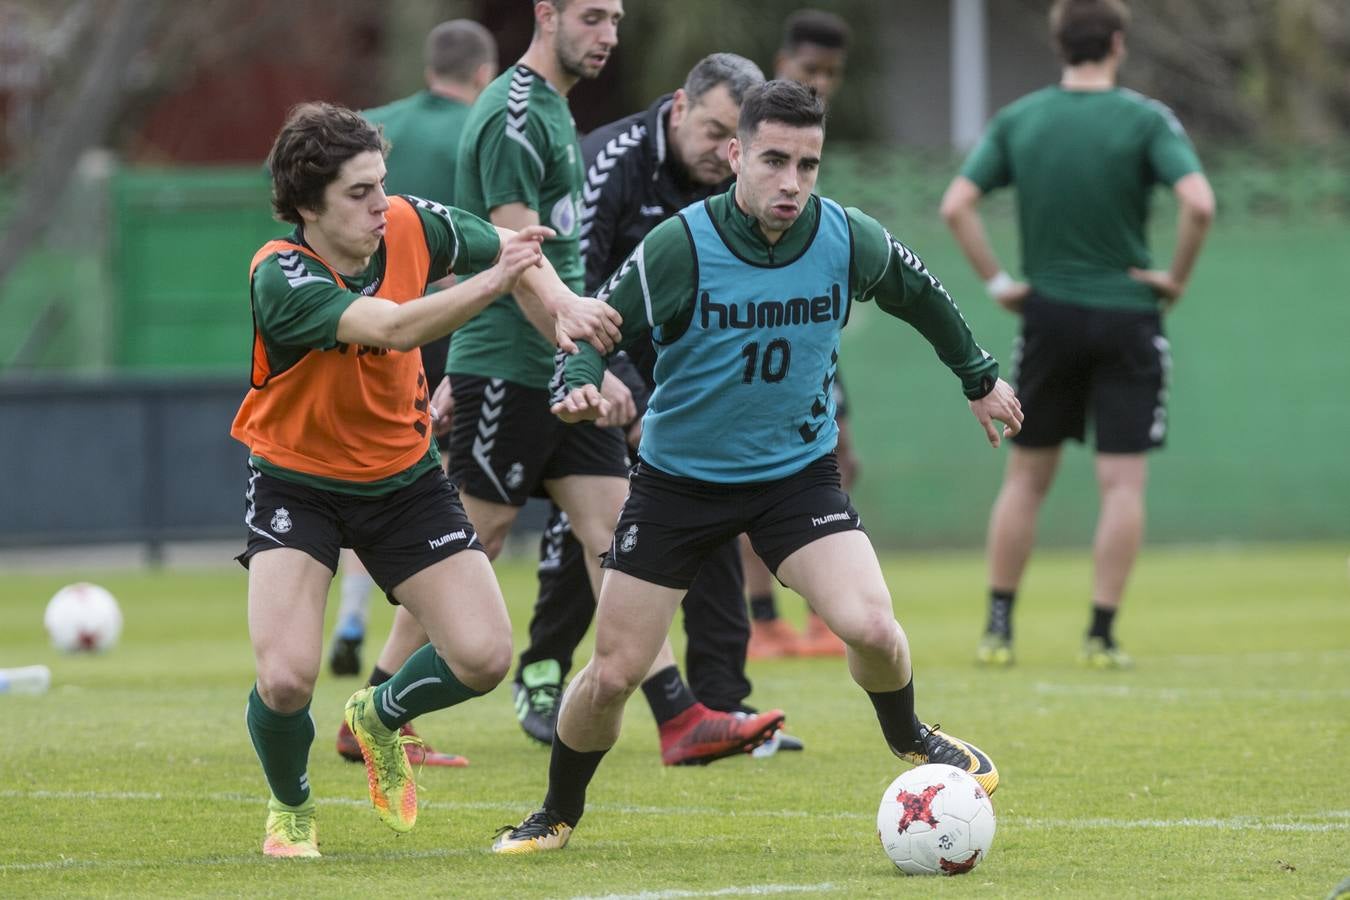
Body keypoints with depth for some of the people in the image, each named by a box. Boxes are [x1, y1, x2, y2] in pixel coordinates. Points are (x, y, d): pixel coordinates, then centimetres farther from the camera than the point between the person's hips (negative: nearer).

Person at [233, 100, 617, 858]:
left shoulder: (411, 226, -14)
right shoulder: (280, 277, -28)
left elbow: (513, 249, 5)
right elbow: (392, 327, -44)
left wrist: (561, 301, -15)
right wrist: (493, 282, -56)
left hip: (405, 477, 4)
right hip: (297, 483, -4)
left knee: (484, 658, -7)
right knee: (286, 679, -20)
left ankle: (380, 717, 28)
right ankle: (291, 809, 15)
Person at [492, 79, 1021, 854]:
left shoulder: (849, 239, -11)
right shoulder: (679, 247, -20)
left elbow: (920, 295, 10)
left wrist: (982, 379, 22)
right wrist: (578, 388, -37)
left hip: (799, 472, 1)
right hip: (679, 475, -1)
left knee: (870, 627, -21)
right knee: (613, 675, -2)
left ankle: (908, 738, 13)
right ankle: (558, 816, 26)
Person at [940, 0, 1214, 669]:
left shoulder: (1017, 120, 2)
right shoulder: (1145, 119, -7)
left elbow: (956, 205, -4)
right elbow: (1199, 203, -20)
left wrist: (998, 283, 1)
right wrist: (1176, 279, -6)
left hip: (1049, 314, 3)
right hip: (1127, 316, -3)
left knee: (1026, 476, 13)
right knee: (1122, 481, 2)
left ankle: (998, 629, 12)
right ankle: (1101, 634, -2)